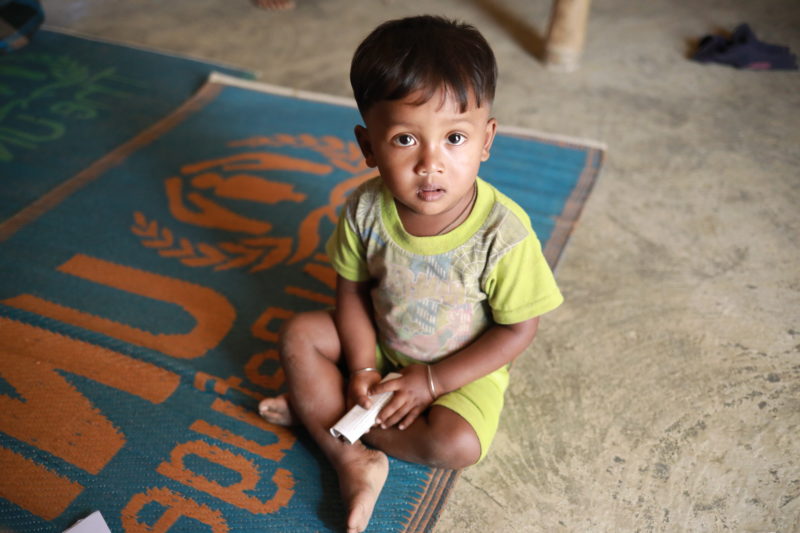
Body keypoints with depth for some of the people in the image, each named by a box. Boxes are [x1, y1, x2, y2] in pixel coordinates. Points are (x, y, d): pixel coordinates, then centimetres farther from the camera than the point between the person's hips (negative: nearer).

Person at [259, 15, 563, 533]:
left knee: (457, 445, -26)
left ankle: (318, 410, -8)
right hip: (380, 346, 4)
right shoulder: (365, 210, -21)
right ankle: (354, 462, -15)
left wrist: (431, 381, -20)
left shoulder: (502, 233, -31)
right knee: (300, 334, -10)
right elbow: (353, 289, -6)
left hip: (463, 367, -3)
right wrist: (362, 367, -16)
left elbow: (519, 329, -20)